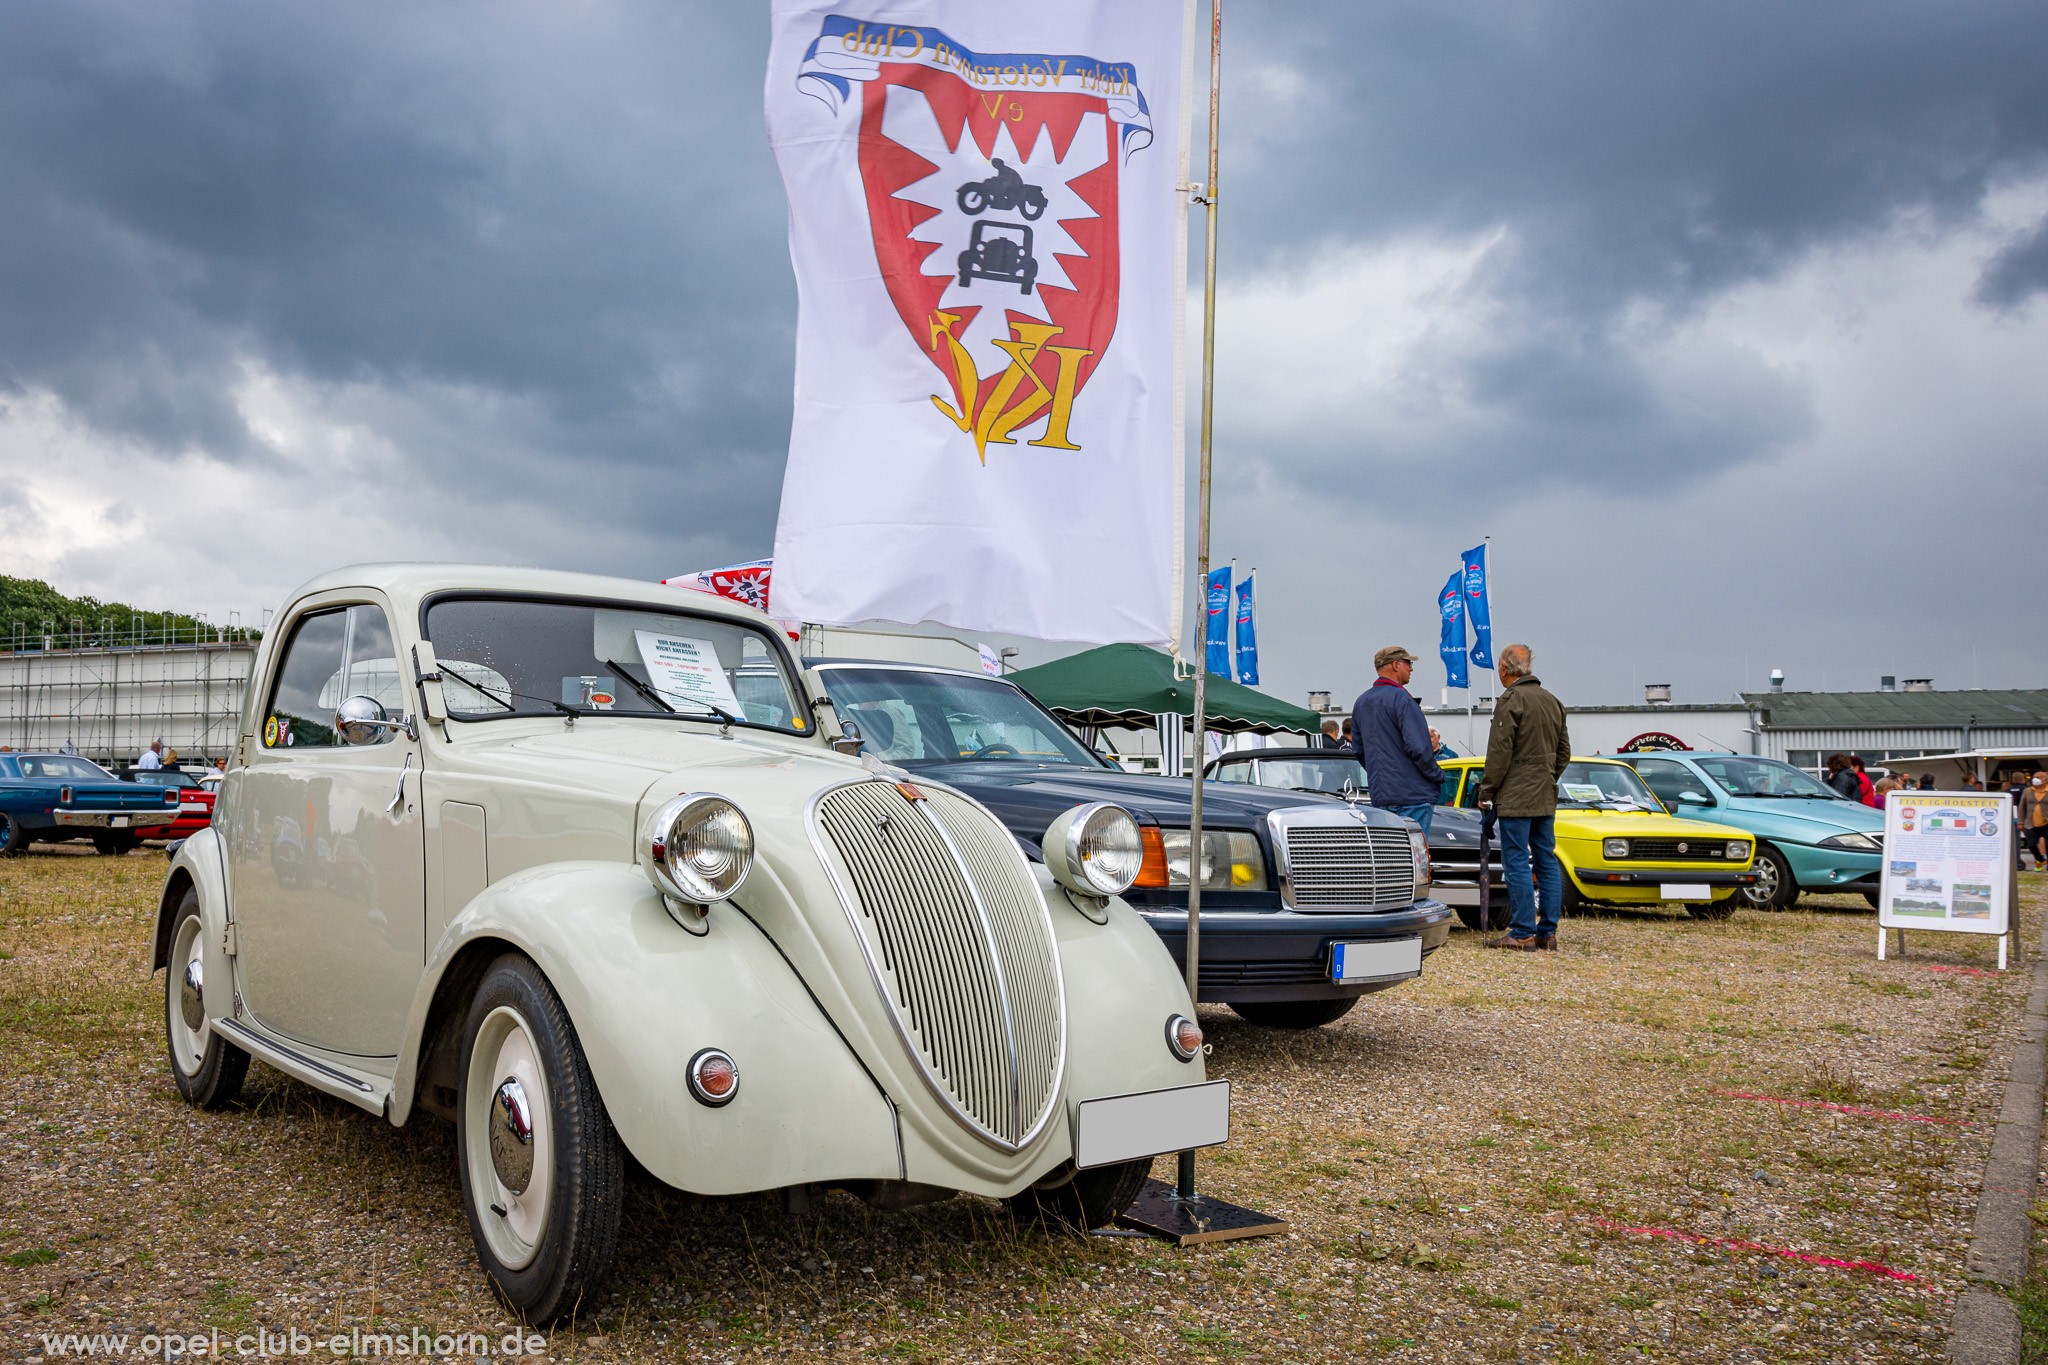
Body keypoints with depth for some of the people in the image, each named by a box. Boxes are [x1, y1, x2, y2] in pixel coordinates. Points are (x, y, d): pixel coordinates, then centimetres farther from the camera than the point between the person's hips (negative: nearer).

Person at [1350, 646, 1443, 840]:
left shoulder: (1361, 702, 13)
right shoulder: (1401, 698, -13)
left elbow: (1358, 751, 18)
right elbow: (1418, 748, -18)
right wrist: (1438, 776, -4)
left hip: (1379, 795, 8)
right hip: (1412, 794, -8)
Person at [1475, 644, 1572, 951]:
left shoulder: (1511, 701, -12)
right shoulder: (1553, 702, 14)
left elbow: (1499, 753, -14)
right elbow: (1564, 753, 19)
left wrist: (1486, 792, -7)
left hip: (1515, 799, -8)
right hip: (1546, 799, 8)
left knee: (1516, 863, -5)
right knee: (1547, 862, 9)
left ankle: (1523, 933, -5)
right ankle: (1548, 932, 12)